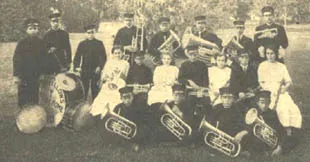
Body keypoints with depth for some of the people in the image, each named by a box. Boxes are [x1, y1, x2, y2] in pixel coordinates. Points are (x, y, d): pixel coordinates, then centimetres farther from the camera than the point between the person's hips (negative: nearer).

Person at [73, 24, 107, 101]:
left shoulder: (99, 43, 4)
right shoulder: (82, 44, 8)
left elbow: (103, 57, 2)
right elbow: (77, 56, 6)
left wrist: (100, 67, -12)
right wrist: (76, 66, -10)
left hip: (96, 71, -1)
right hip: (85, 71, 1)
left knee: (95, 89, 2)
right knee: (84, 89, 3)